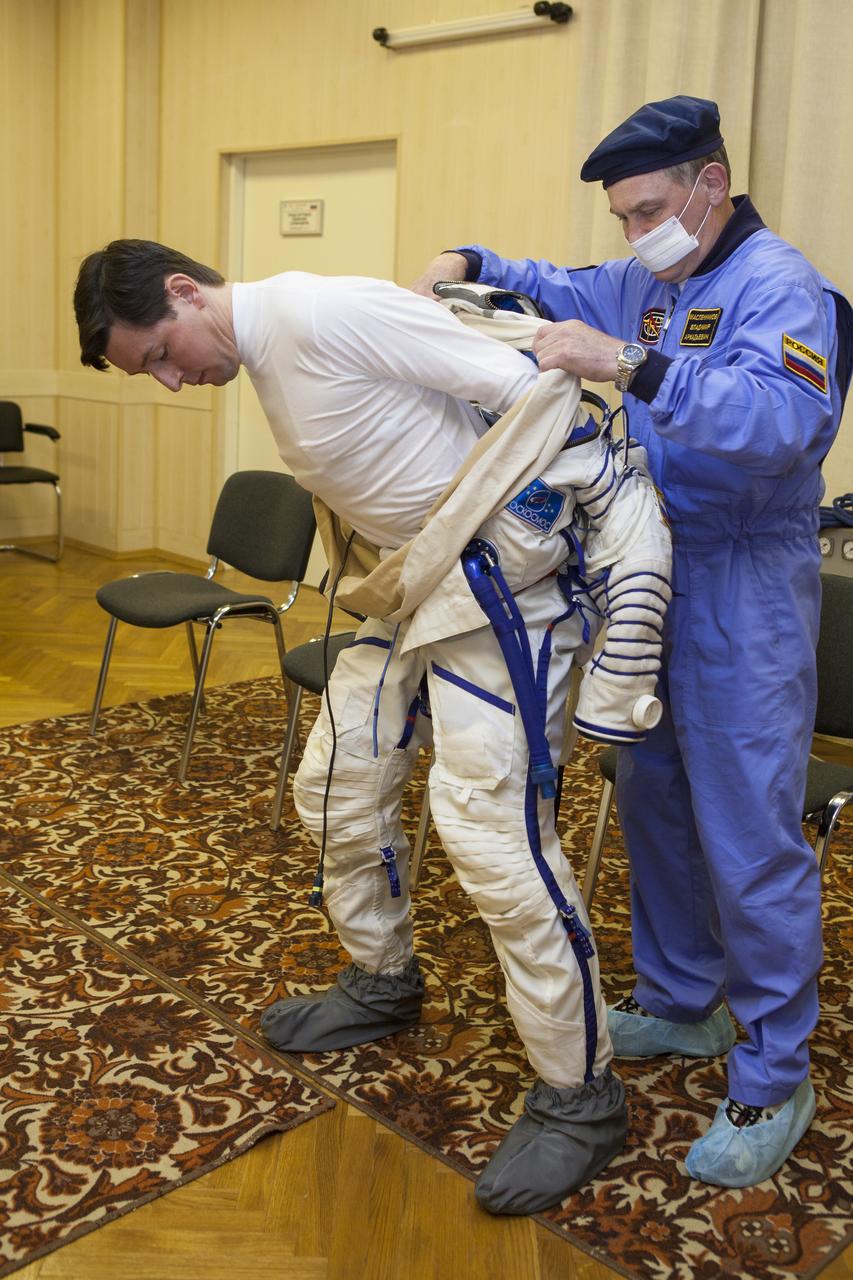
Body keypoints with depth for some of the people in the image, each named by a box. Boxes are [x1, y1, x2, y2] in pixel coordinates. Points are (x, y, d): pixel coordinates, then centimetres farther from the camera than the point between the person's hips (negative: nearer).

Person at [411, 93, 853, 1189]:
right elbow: (559, 289, 26)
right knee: (654, 802, 17)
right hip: (648, 579, 9)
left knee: (749, 838, -4)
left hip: (743, 598, -9)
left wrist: (629, 363, -40)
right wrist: (466, 266, 8)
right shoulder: (647, 285, 12)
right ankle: (679, 1006, 35)